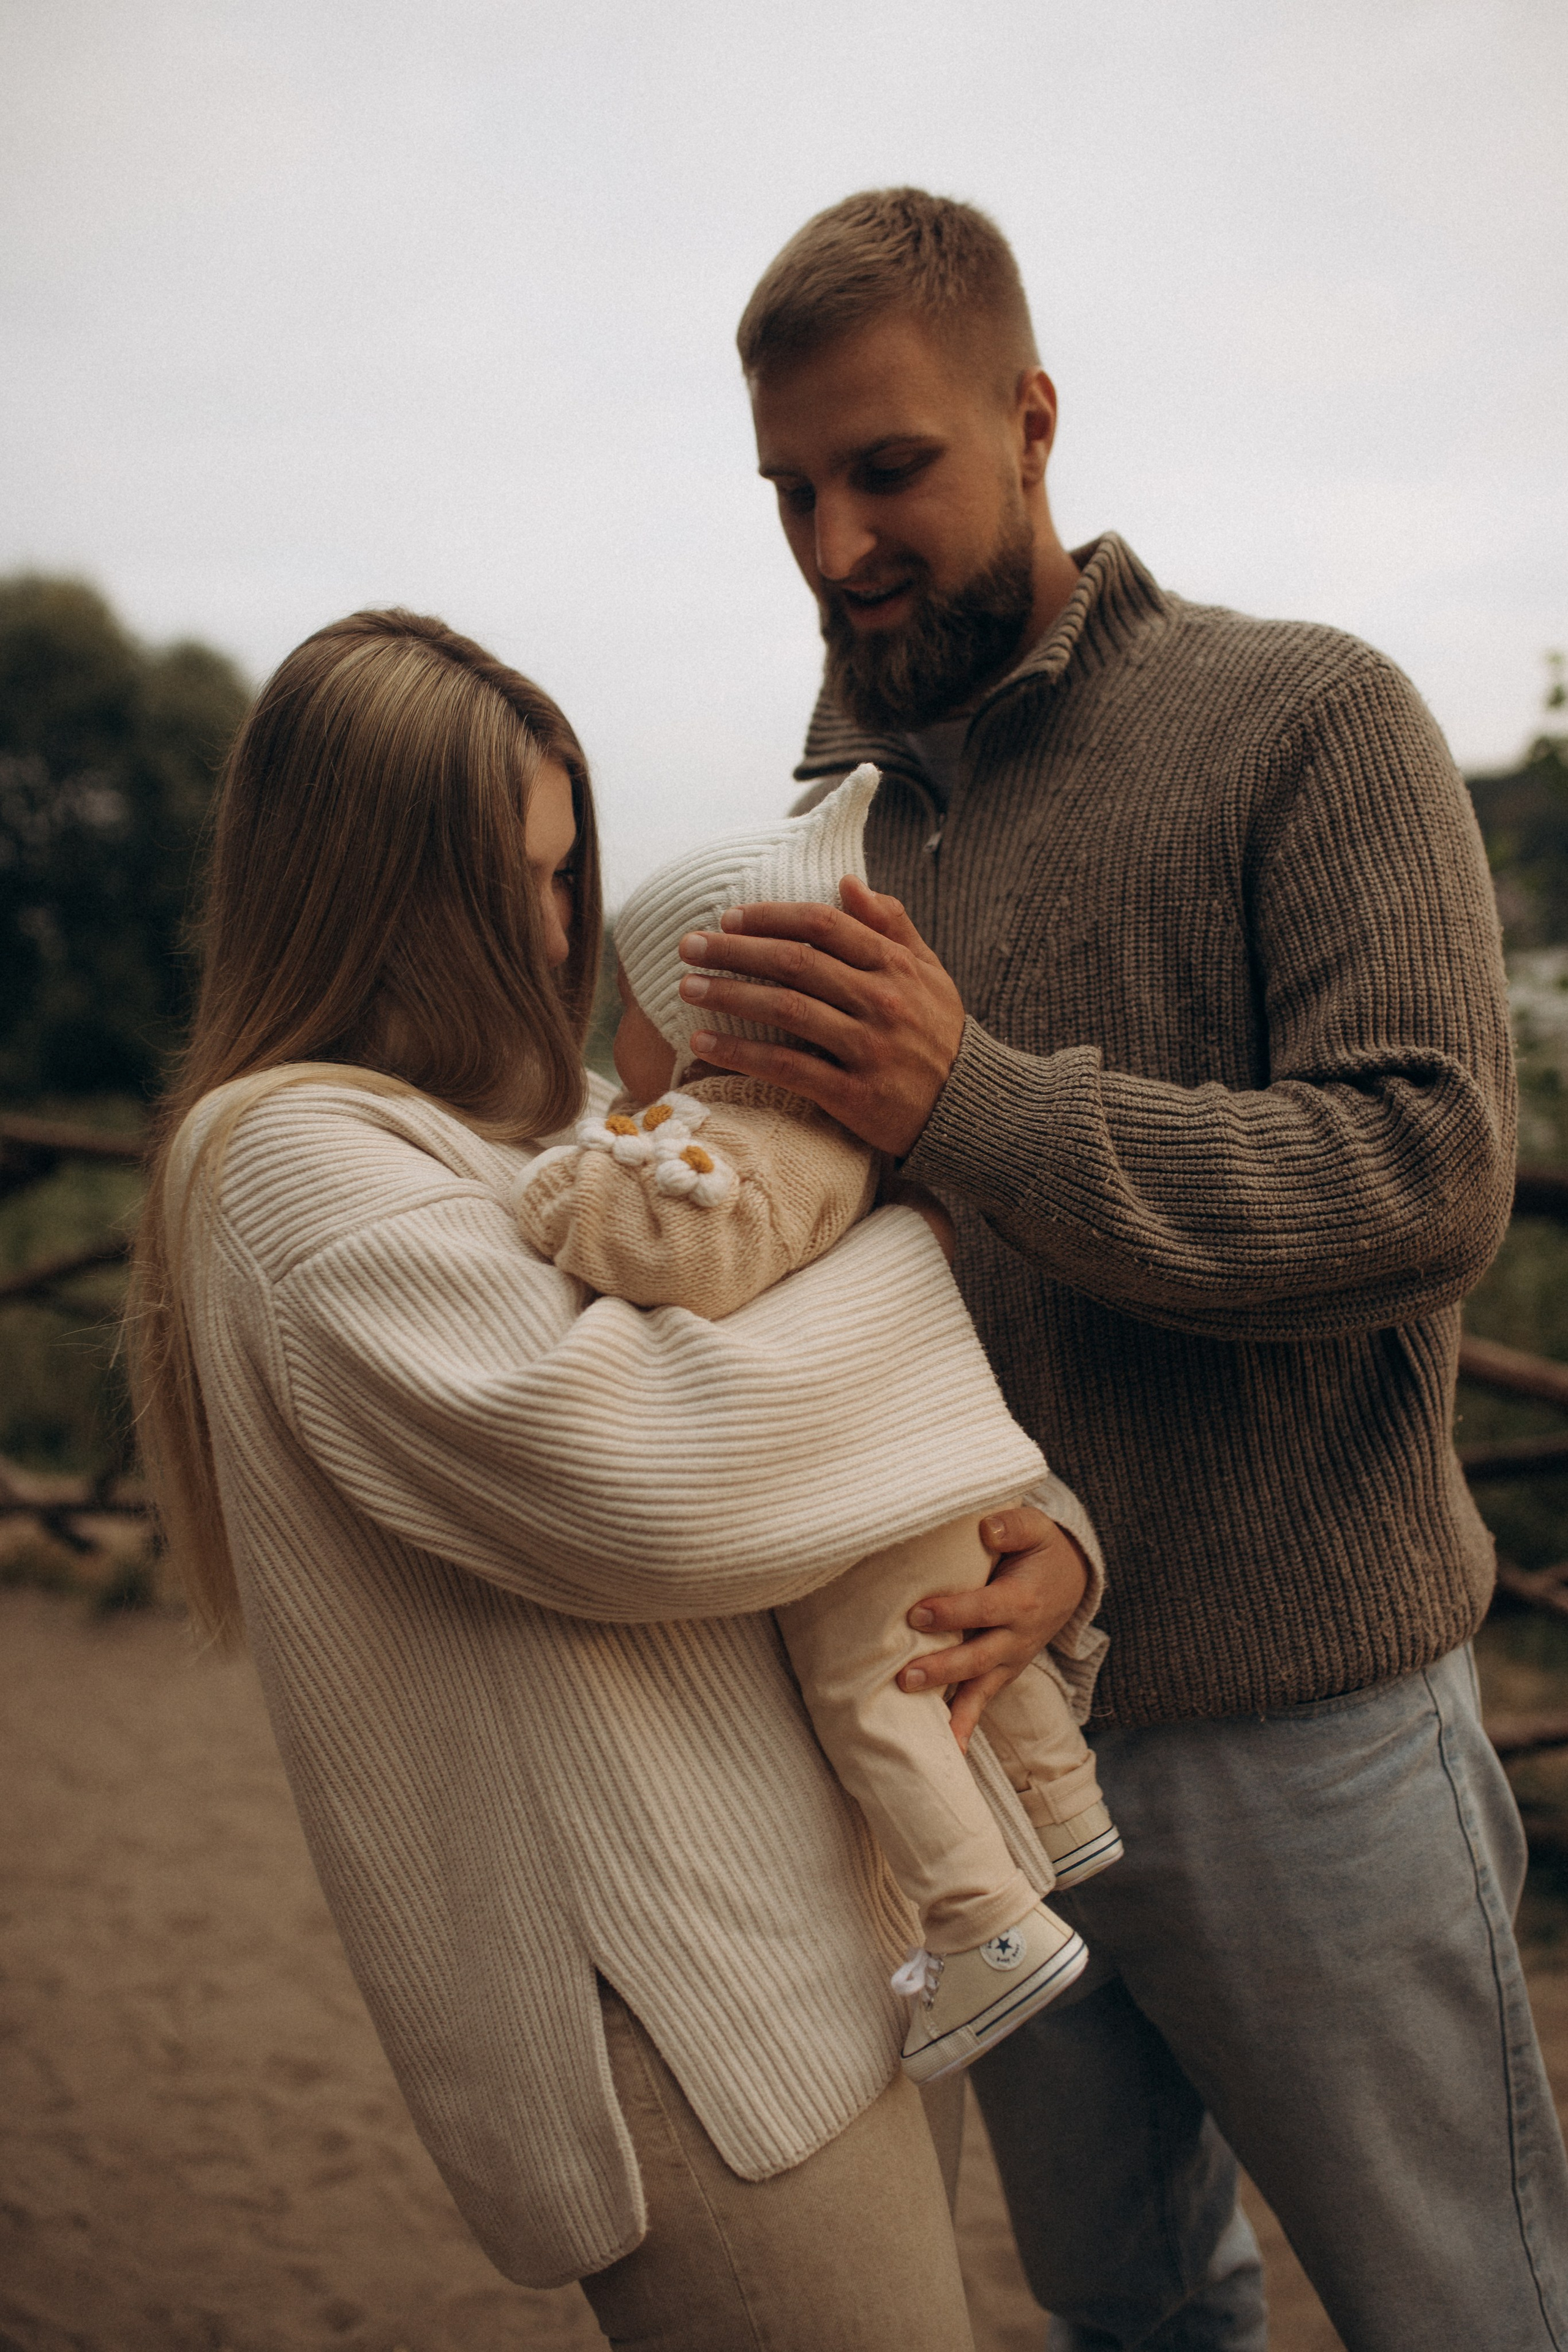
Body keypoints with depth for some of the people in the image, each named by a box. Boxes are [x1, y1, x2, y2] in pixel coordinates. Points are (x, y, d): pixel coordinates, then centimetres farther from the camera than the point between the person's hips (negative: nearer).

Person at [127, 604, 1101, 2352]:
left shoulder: (488, 1131, 14)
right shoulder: (300, 1162, -15)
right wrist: (933, 1237, -13)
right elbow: (637, 1469, -27)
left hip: (776, 1939, 9)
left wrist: (1043, 1526, -6)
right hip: (677, 2017, -9)